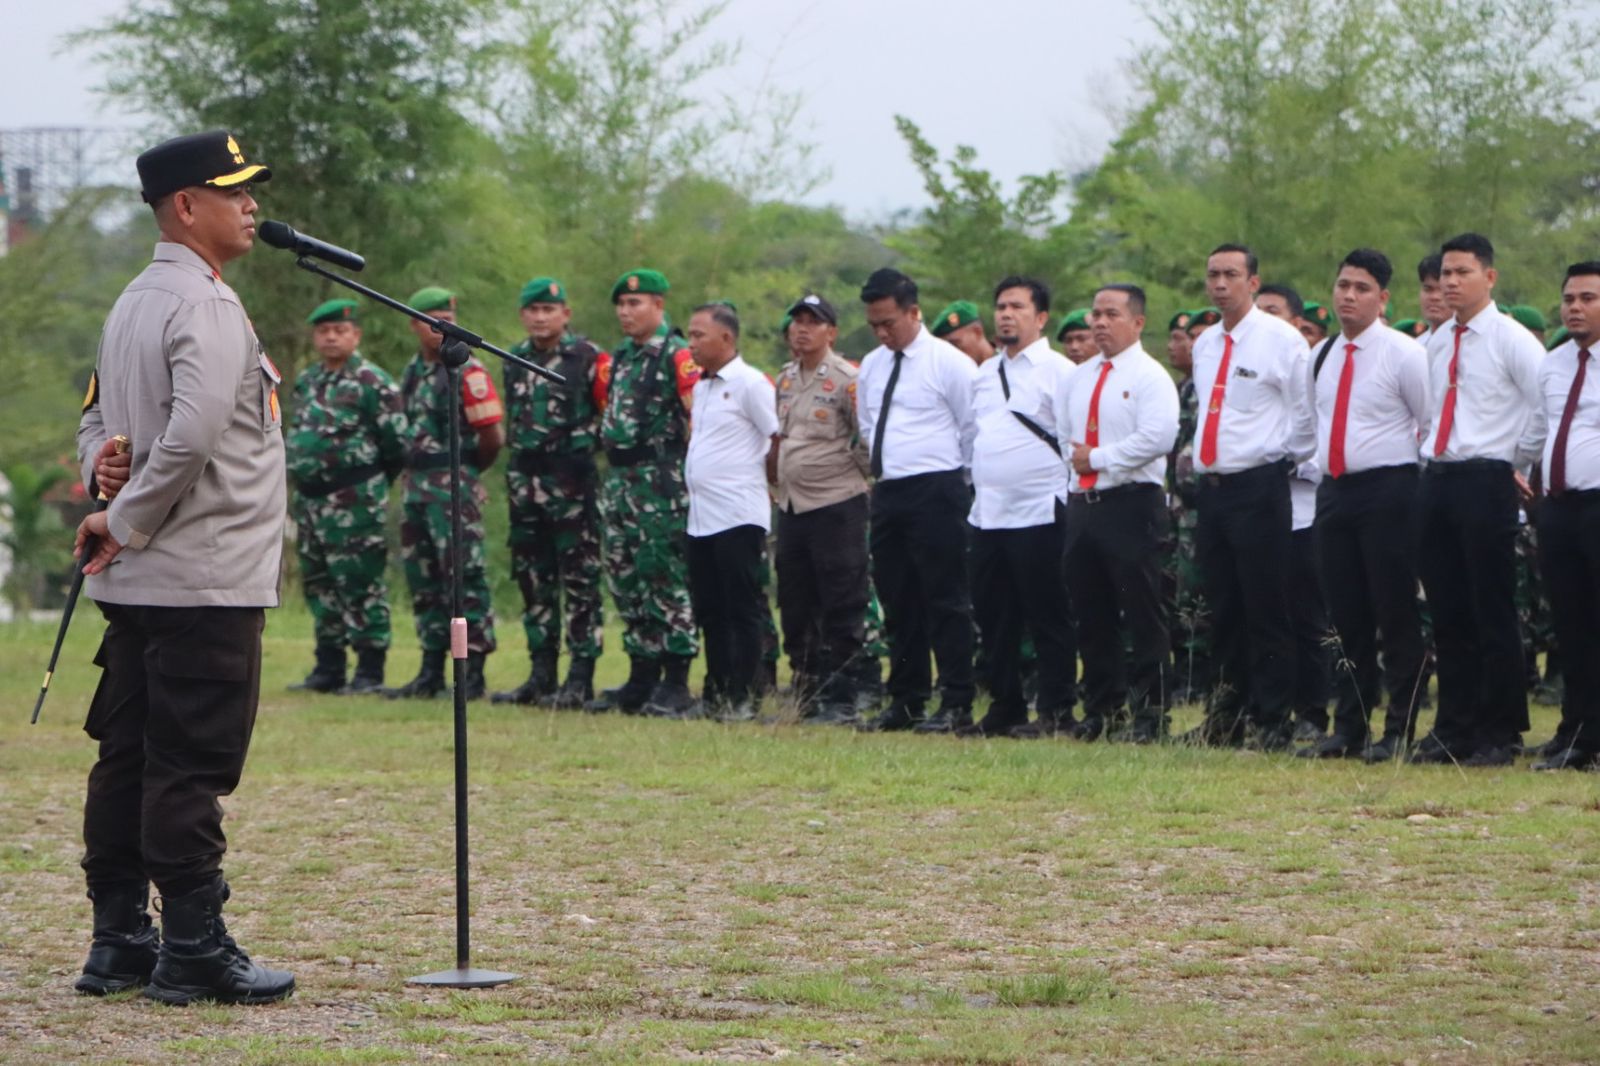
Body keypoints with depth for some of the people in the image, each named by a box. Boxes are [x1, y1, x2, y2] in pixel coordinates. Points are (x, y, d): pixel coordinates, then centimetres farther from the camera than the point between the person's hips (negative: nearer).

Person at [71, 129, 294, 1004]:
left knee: (128, 758, 10)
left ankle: (119, 941, 15)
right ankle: (194, 949, -5)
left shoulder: (131, 306, 16)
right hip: (205, 579, -9)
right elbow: (192, 434, -26)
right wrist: (126, 521, -16)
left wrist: (107, 467, 1)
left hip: (134, 580, 9)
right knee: (193, 765, -7)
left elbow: (99, 420, 22)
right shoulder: (206, 308, -14)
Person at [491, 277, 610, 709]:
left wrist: (585, 449, -7)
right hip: (525, 483, 7)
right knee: (534, 582, 9)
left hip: (573, 483, -7)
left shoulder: (589, 359, -6)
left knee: (580, 583, -4)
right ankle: (541, 675, 15)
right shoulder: (514, 362, 14)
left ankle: (580, 679, -3)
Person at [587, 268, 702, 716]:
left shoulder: (677, 355, -9)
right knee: (626, 579, 9)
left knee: (667, 578, -8)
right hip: (618, 478, 9)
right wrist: (615, 473, 18)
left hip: (661, 481, -9)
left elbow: (699, 416, -14)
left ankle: (676, 683, -6)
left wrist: (683, 468, -15)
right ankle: (641, 680, 16)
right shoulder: (621, 356, 17)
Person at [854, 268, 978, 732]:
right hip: (887, 493, 7)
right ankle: (906, 701, 14)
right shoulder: (871, 366, 14)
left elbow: (975, 429, -5)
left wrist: (963, 481, -1)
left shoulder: (948, 363, -7)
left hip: (935, 492, -7)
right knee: (898, 603, 9)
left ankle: (956, 705, -4)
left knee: (945, 602, -6)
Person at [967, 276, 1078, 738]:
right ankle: (1004, 707, 17)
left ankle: (1055, 711, 2)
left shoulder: (1059, 371, -6)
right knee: (993, 617, 9)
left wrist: (1068, 499, -10)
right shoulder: (985, 374, 17)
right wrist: (975, 482, 17)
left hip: (1038, 514, -7)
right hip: (987, 514, 7)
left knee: (1048, 619, -3)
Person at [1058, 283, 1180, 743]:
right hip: (1082, 504, 7)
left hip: (1131, 503, -7)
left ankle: (1150, 713, -2)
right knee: (1092, 617, 10)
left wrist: (1098, 458, -13)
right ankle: (1101, 708, 18)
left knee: (1143, 614, -5)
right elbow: (1062, 430, 25)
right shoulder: (1079, 378, 18)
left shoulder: (1150, 377, -5)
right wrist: (1073, 459, 5)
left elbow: (1158, 437, -18)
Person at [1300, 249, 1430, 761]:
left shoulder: (1403, 354, -7)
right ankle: (1348, 729, 13)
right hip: (1334, 490, 6)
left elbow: (1434, 425, -3)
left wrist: (1412, 477, -1)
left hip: (1387, 491, -6)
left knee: (1396, 617, -4)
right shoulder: (1322, 357, 13)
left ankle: (1400, 731, 0)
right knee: (1347, 618, 8)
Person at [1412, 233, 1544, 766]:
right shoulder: (1436, 343, 14)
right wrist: (1430, 452, 15)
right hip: (1436, 480, 7)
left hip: (1486, 482, -6)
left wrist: (1519, 462, -4)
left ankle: (1499, 735, 2)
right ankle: (1453, 729, 14)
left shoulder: (1511, 340, -7)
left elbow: (1549, 407, -11)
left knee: (1493, 616, -3)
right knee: (1447, 614, 8)